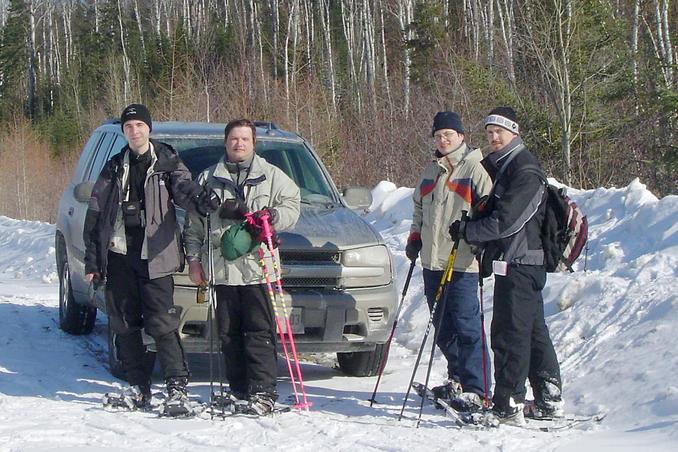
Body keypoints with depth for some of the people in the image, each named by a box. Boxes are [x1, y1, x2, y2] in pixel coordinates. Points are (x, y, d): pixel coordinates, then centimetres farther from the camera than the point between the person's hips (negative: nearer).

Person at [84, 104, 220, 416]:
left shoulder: (167, 164, 4)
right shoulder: (113, 170, 14)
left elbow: (183, 188, -15)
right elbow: (95, 215, 14)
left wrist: (201, 200, -40)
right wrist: (92, 260, 9)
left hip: (154, 257, -4)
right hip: (118, 257, 4)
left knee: (162, 324, -10)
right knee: (125, 325, 6)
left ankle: (178, 387, -8)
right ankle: (138, 387, 15)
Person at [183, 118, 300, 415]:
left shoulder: (271, 176, 11)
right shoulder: (208, 179, 17)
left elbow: (291, 207, 6)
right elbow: (193, 224, 18)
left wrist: (271, 216, -13)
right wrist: (194, 258, 10)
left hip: (258, 266, -3)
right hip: (222, 269, 3)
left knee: (260, 332, -9)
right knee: (229, 334, 5)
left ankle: (263, 393, -11)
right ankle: (238, 390, 12)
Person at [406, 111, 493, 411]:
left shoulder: (474, 169, -4)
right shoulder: (431, 172, 18)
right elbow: (419, 209, 30)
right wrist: (415, 238, 19)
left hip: (462, 263, -7)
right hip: (432, 262, 7)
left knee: (466, 325, -9)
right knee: (443, 327, 11)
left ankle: (475, 391, -8)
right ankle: (458, 379, 23)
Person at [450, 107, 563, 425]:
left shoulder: (524, 170, -15)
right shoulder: (499, 166, 17)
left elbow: (506, 220, -20)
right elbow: (492, 214, 25)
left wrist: (466, 231, -11)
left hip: (518, 264, -11)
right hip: (525, 264, 11)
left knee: (509, 333, -9)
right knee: (533, 331, 14)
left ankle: (509, 405, -8)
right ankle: (550, 400, 22)